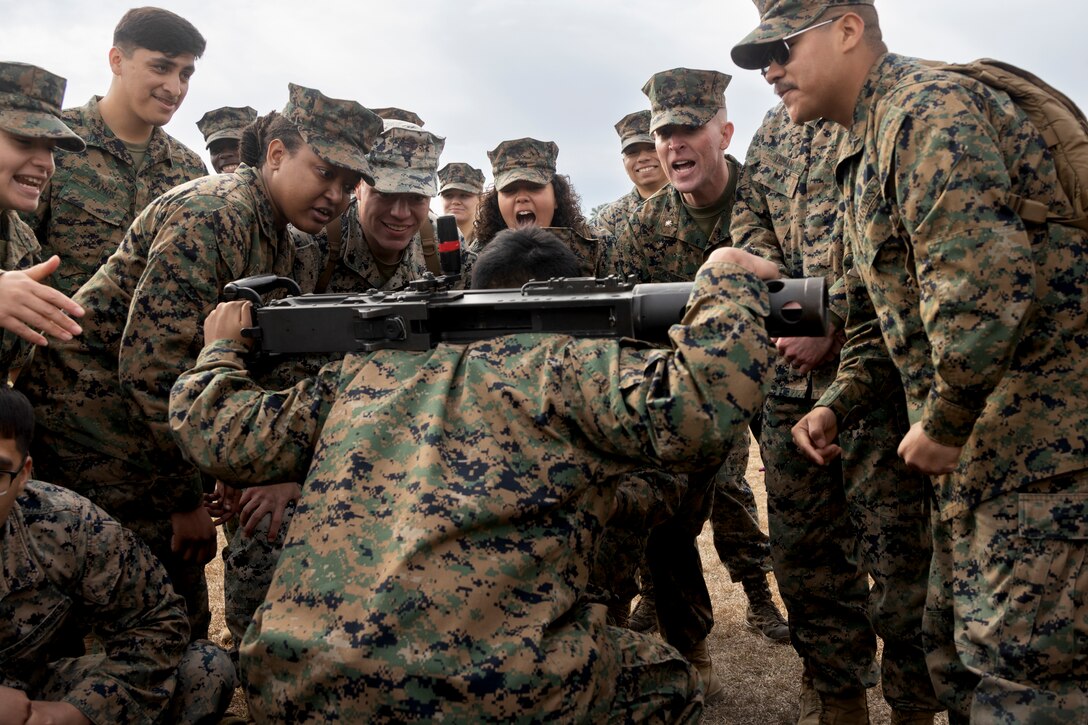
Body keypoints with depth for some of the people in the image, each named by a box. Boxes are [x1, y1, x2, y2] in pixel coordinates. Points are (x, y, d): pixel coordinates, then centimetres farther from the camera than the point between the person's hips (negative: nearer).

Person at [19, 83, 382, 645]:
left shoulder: (279, 238, 6)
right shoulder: (214, 215, -24)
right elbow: (152, 362, -28)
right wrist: (185, 499, -21)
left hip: (148, 410, 9)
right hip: (90, 403, -9)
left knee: (180, 602, 12)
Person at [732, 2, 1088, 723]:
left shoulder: (928, 106, -15)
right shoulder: (865, 151, 19)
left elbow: (982, 284, -29)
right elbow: (882, 309, 24)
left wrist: (942, 426, -18)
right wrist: (838, 404, 12)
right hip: (980, 446, 10)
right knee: (957, 656, 18)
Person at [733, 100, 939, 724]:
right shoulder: (776, 126, 20)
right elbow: (749, 216, 17)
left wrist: (830, 322, -17)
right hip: (790, 367, 7)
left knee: (895, 547, -3)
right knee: (803, 541, 11)